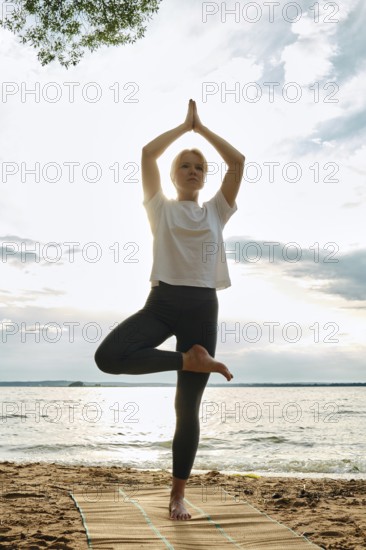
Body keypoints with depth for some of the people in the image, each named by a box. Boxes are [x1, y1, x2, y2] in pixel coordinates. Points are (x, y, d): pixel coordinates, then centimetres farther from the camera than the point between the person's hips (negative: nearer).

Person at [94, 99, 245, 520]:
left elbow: (238, 161, 7)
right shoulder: (161, 208, 10)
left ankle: (178, 493, 17)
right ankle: (189, 360, -12)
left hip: (202, 306, 1)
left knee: (187, 407, 3)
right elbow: (148, 153, 1)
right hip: (161, 300, 0)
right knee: (109, 356, -29)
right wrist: (184, 125, 13)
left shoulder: (216, 210, 15)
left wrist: (201, 127, 16)